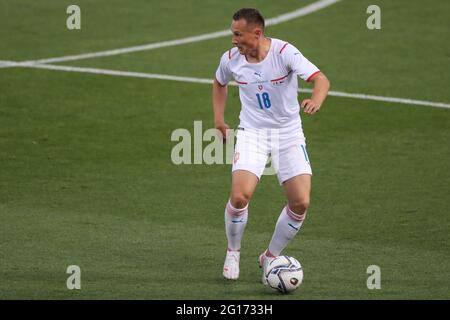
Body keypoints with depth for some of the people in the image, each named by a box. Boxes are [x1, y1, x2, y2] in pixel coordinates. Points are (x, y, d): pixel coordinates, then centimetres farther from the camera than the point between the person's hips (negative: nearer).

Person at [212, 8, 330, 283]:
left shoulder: (284, 52, -18)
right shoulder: (231, 59, -6)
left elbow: (321, 79, -28)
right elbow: (220, 83, 19)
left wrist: (316, 101, -49)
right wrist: (219, 119, 11)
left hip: (289, 134, -1)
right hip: (252, 134, 1)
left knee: (301, 202, -10)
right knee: (240, 196, -20)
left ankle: (271, 257, 14)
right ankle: (233, 252, 7)